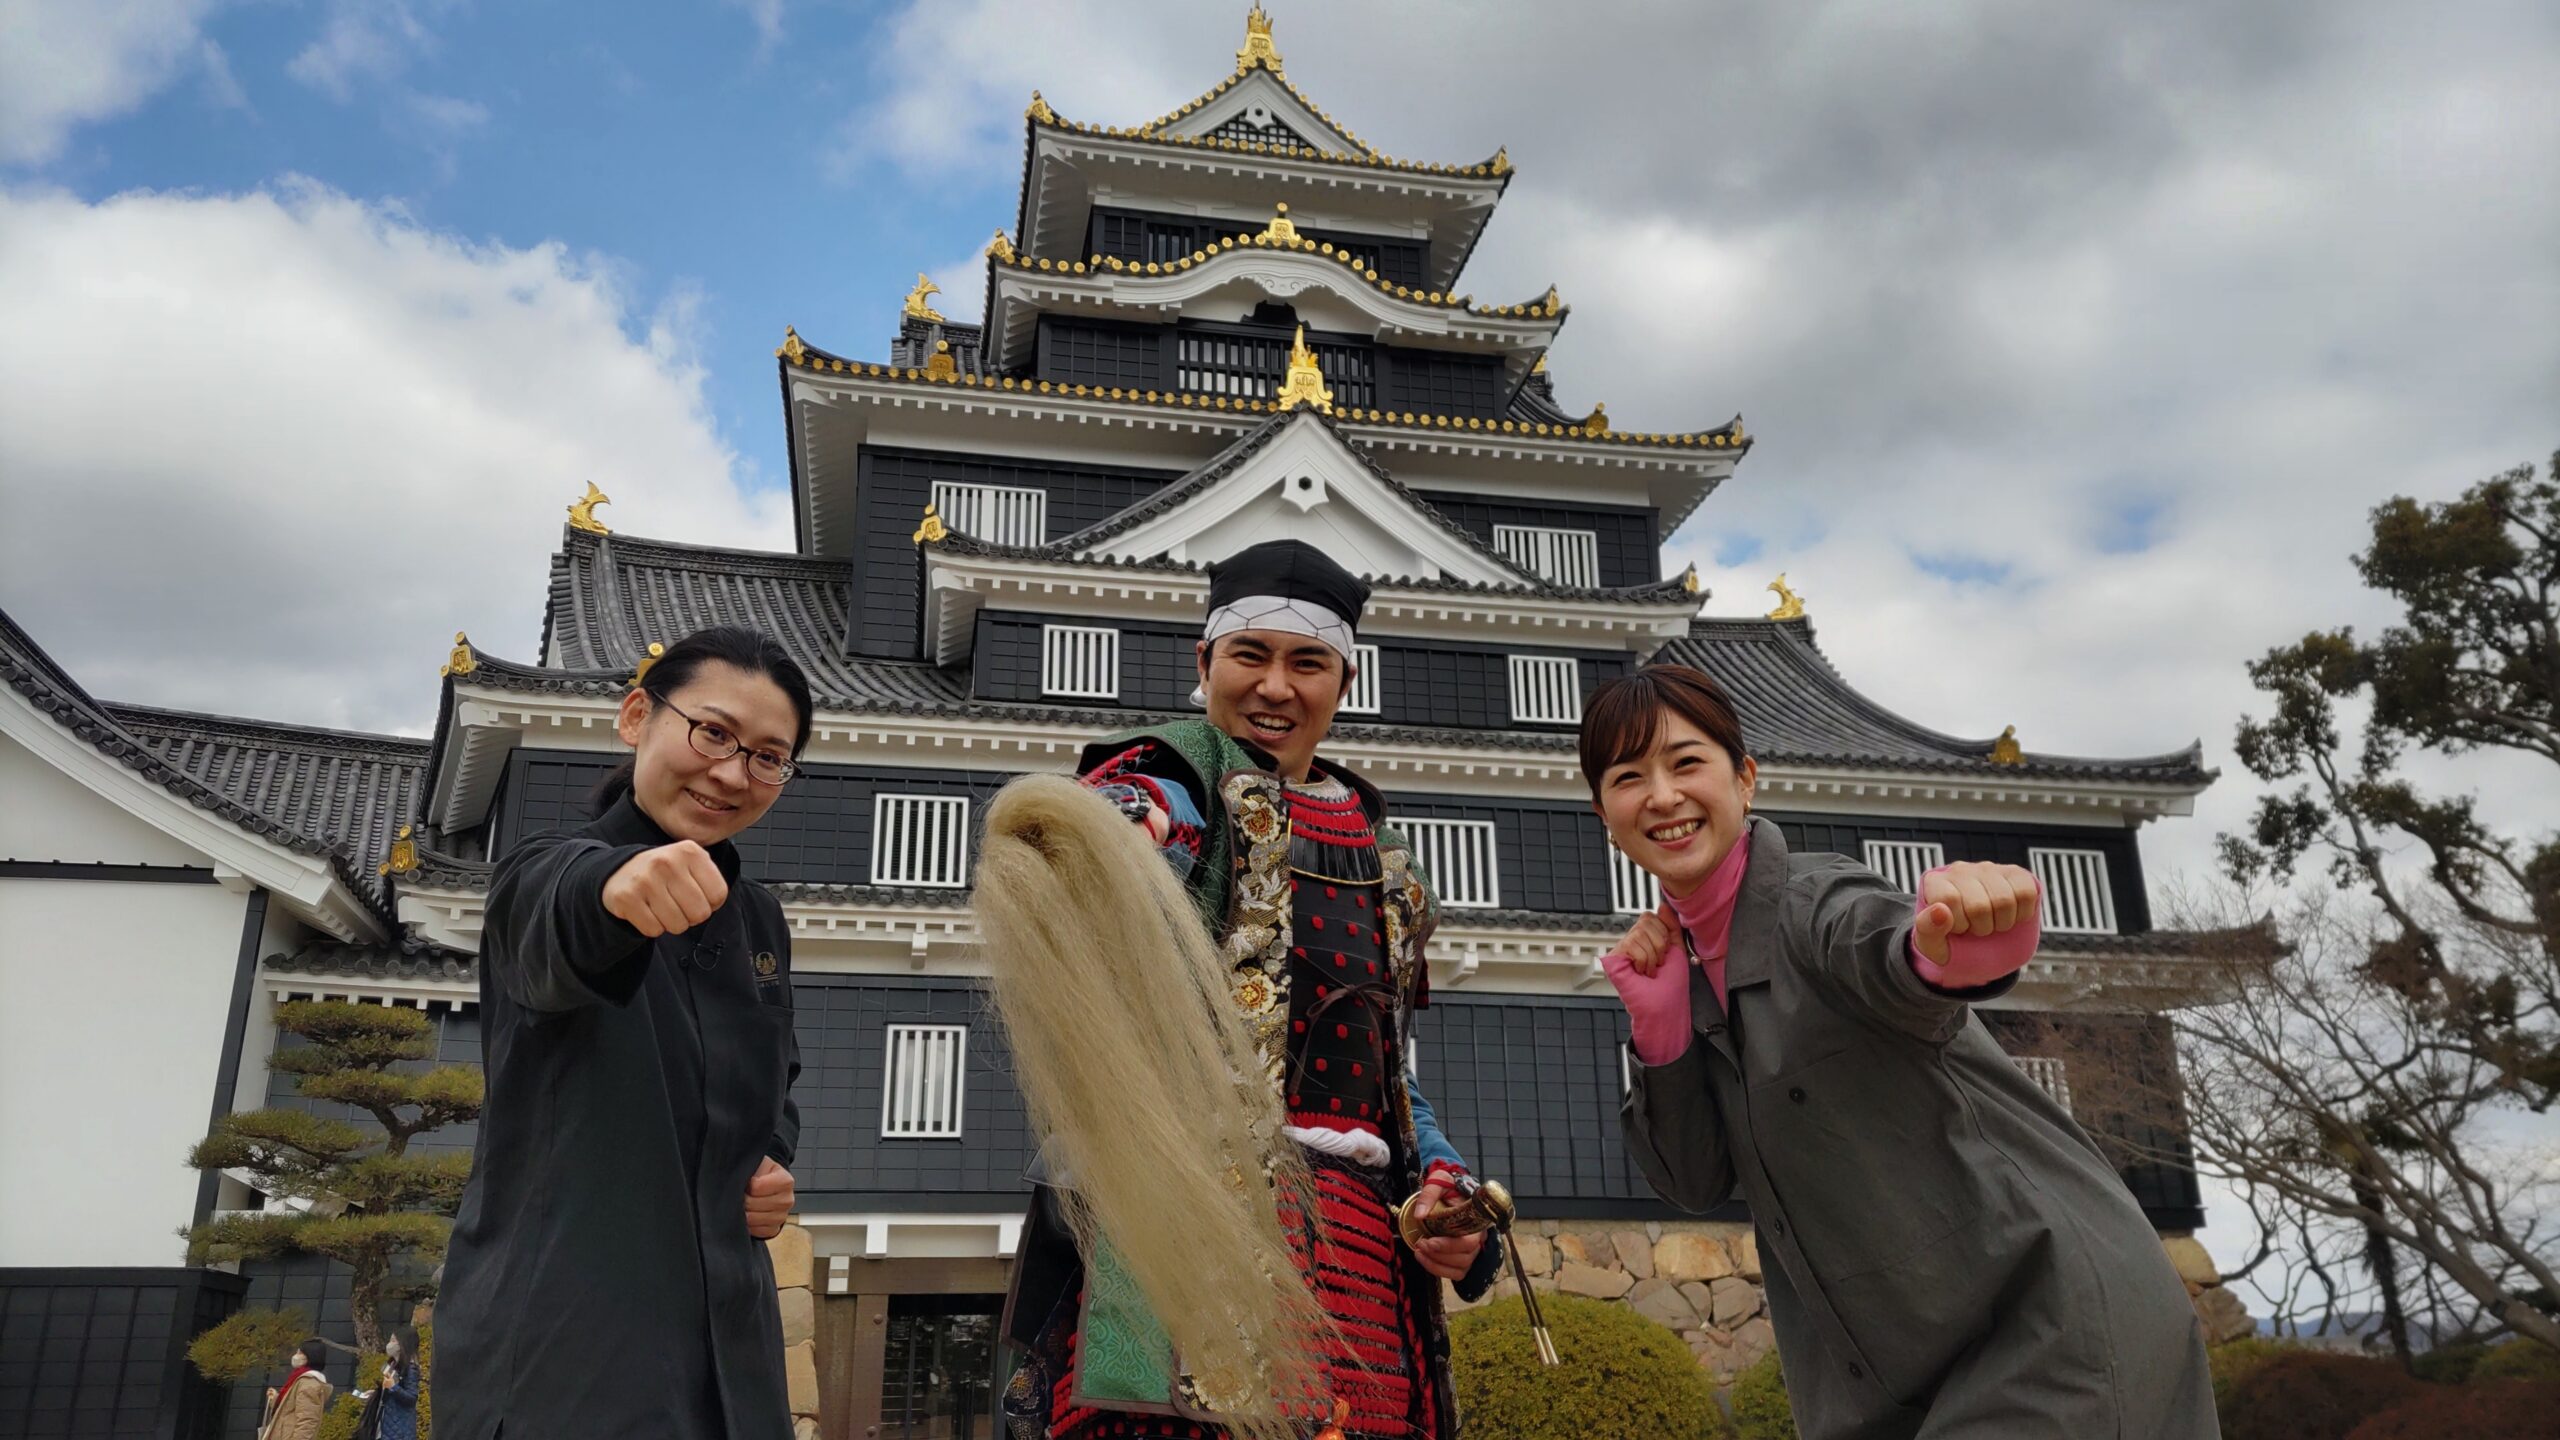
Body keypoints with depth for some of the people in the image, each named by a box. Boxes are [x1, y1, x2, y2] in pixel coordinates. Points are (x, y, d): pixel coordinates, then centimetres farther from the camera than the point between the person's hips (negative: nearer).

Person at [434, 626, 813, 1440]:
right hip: (556, 1339, -6)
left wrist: (774, 1162, 2)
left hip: (719, 1334, 6)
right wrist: (612, 886, -55)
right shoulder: (545, 874, -8)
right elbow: (558, 939, -32)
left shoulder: (758, 921, 11)